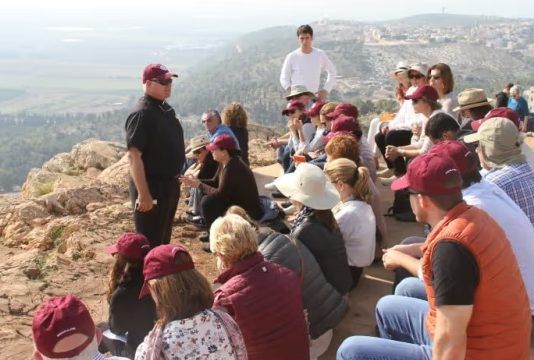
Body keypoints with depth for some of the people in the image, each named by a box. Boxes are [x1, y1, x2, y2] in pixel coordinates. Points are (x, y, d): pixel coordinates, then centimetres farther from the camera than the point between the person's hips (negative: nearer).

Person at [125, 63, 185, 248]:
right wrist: (143, 194, -27)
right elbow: (134, 156, -24)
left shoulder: (166, 109, 9)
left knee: (163, 240, 21)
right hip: (152, 186, -9)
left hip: (170, 184, 9)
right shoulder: (141, 114, -19)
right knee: (150, 244, 0)